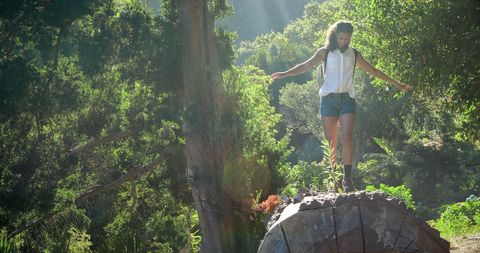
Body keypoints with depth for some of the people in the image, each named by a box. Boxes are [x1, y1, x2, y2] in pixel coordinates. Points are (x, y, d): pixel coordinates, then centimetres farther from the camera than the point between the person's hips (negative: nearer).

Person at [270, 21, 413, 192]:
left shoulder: (354, 54, 12)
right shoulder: (325, 52, 7)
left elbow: (373, 71, 17)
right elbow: (307, 65, -1)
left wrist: (397, 84, 19)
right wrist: (285, 74, -14)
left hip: (347, 99, 1)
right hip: (329, 99, -1)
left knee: (347, 137, -15)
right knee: (330, 141, -2)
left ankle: (347, 178, -15)